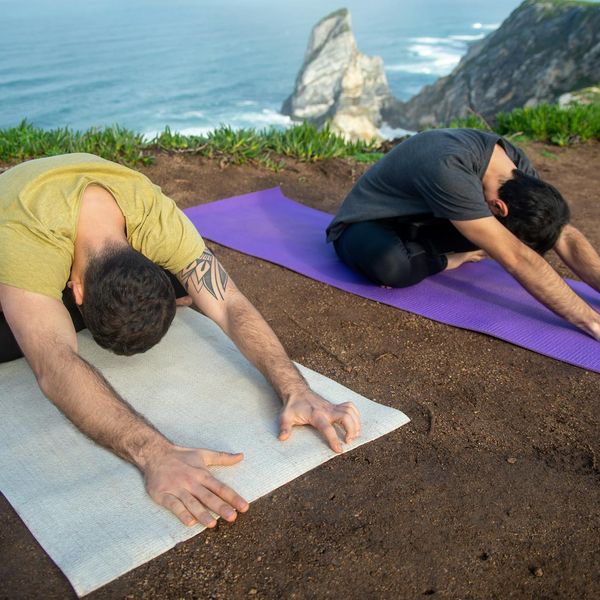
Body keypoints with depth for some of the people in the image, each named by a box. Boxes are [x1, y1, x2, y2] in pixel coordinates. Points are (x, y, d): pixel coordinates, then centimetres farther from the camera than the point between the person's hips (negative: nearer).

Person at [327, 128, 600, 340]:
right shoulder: (449, 171, -40)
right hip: (364, 225, -6)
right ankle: (442, 260, -9)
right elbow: (515, 259, -43)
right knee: (390, 263, -42)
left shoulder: (514, 162, -14)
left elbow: (566, 236, -12)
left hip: (415, 222, 7)